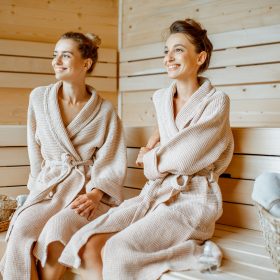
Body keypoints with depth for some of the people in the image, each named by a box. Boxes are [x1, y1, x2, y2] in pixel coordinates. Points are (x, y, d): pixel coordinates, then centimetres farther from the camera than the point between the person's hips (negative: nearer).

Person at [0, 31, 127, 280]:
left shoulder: (105, 110, 2)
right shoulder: (39, 98, 9)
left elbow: (113, 164, 0)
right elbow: (35, 150, 13)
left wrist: (94, 195, -15)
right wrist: (40, 187, 3)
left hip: (90, 192, -2)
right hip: (48, 189, 2)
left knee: (57, 228, -33)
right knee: (21, 232, -28)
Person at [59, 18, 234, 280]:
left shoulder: (216, 102, -6)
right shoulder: (161, 98, 14)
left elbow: (183, 159, -14)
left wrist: (148, 158, 3)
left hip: (192, 200, -6)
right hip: (155, 194, 6)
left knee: (116, 251, -29)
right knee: (87, 244, -20)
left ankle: (194, 252, -12)